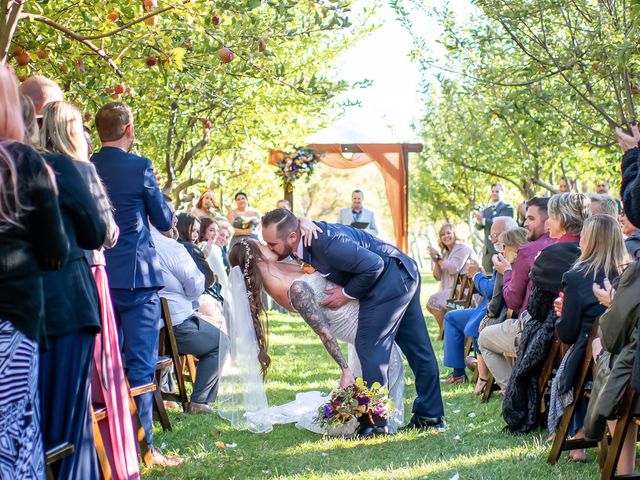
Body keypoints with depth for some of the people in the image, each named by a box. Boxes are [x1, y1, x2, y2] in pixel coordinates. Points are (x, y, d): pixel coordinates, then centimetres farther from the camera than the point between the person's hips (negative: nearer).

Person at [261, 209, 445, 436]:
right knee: (417, 347, 14)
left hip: (388, 279, -10)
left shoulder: (325, 242, -30)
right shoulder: (306, 238, 0)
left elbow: (373, 265, -26)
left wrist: (347, 294, -16)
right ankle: (431, 417, 22)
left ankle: (374, 423, -1)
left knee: (370, 347, -7)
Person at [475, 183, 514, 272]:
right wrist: (479, 221, -15)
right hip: (488, 249, 6)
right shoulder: (486, 209, 20)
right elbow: (479, 227, 8)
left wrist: (483, 220, -22)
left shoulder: (507, 207, 1)